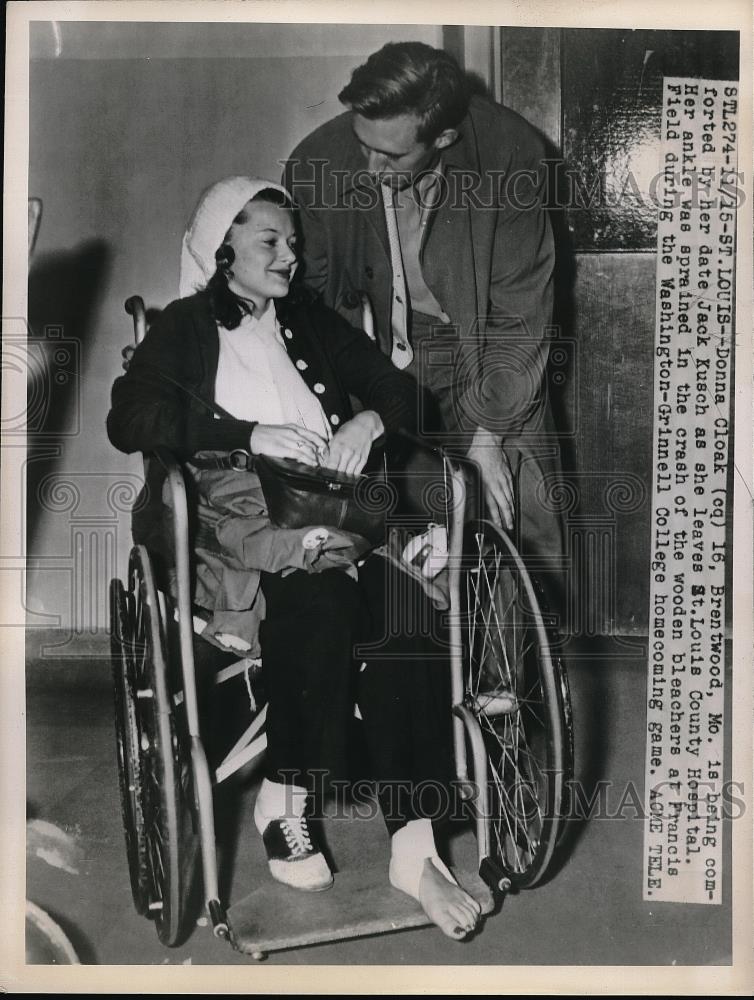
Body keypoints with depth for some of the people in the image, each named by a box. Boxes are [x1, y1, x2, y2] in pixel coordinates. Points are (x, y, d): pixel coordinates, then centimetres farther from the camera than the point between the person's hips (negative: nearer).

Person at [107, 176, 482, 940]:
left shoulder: (312, 321, 25)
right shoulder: (184, 328, 12)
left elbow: (399, 389, 22)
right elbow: (129, 420, -4)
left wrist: (369, 420, -2)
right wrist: (250, 435, -12)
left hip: (328, 501, 3)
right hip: (232, 513, -3)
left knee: (399, 602, -28)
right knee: (316, 599, -35)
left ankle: (412, 843, -28)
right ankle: (282, 799, -17)